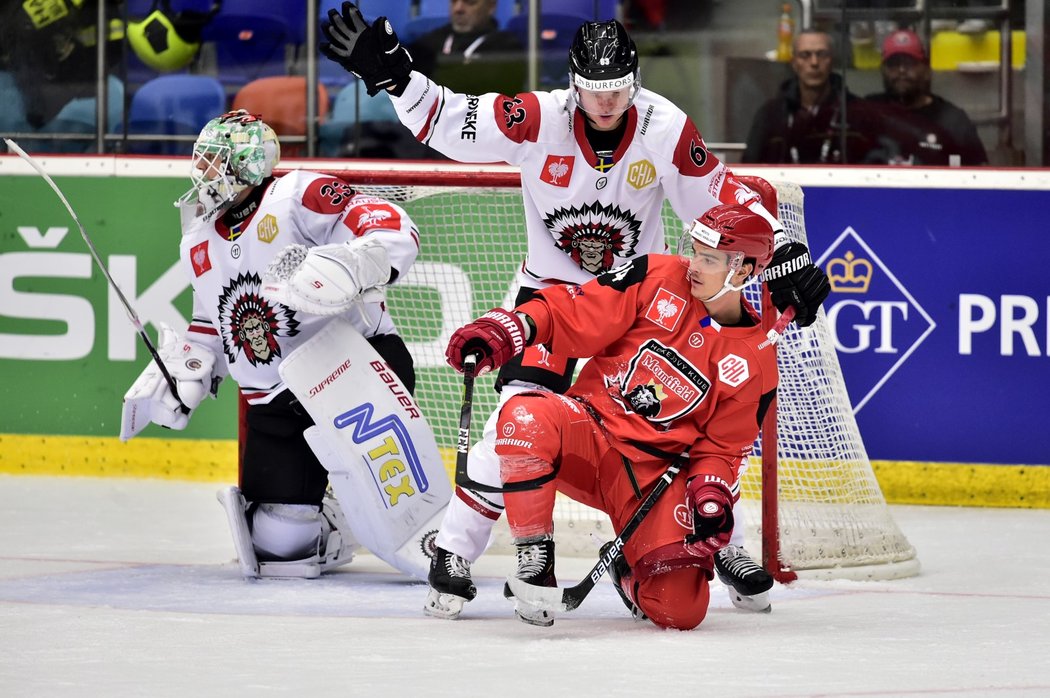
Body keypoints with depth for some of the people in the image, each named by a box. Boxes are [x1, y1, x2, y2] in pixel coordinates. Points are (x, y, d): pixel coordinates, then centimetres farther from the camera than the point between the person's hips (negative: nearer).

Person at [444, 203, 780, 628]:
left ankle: (629, 570, 23)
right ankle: (534, 560, -21)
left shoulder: (755, 361, 0)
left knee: (680, 608, -17)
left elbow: (721, 448, 6)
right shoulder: (657, 279, -2)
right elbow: (571, 313, -5)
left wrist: (711, 491, -15)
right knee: (527, 416, -37)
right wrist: (511, 326, -22)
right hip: (591, 430, -1)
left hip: (654, 476, 1)